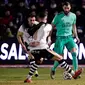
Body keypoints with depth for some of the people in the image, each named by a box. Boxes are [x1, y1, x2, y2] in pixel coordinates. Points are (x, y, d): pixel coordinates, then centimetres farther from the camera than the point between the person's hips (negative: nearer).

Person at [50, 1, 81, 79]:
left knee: (74, 53, -17)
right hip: (60, 38, -3)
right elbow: (52, 27, -2)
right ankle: (53, 69, 25)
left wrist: (76, 36, 16)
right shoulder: (58, 16, -9)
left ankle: (76, 71, -14)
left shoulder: (73, 16, 3)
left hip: (69, 37, 3)